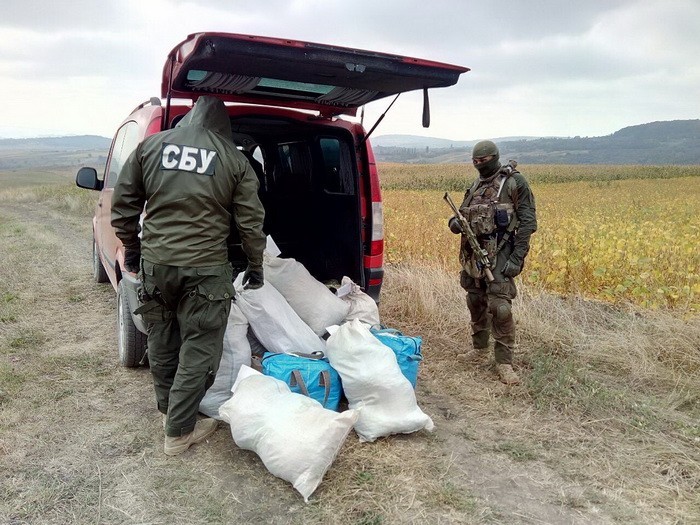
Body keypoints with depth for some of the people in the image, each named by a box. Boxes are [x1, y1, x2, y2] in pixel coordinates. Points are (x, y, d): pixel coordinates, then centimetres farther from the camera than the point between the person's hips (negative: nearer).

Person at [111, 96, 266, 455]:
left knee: (161, 341, 20)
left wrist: (131, 246, 21)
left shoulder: (151, 146, 5)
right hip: (205, 268, -3)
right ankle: (179, 431, 14)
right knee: (198, 350, 7)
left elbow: (124, 203, 9)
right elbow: (250, 221, -1)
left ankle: (168, 408, 38)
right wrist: (256, 266, 11)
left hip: (155, 263, 4)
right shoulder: (234, 160, -1)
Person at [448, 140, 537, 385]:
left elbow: (528, 221, -8)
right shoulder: (476, 185, 15)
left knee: (499, 307, -11)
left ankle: (504, 362, -1)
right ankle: (480, 348, 32)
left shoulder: (514, 181, -5)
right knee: (475, 303, 14)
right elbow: (465, 215, 21)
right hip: (473, 252, 7)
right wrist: (455, 223, -5)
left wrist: (517, 258, -16)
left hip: (499, 254, -7)